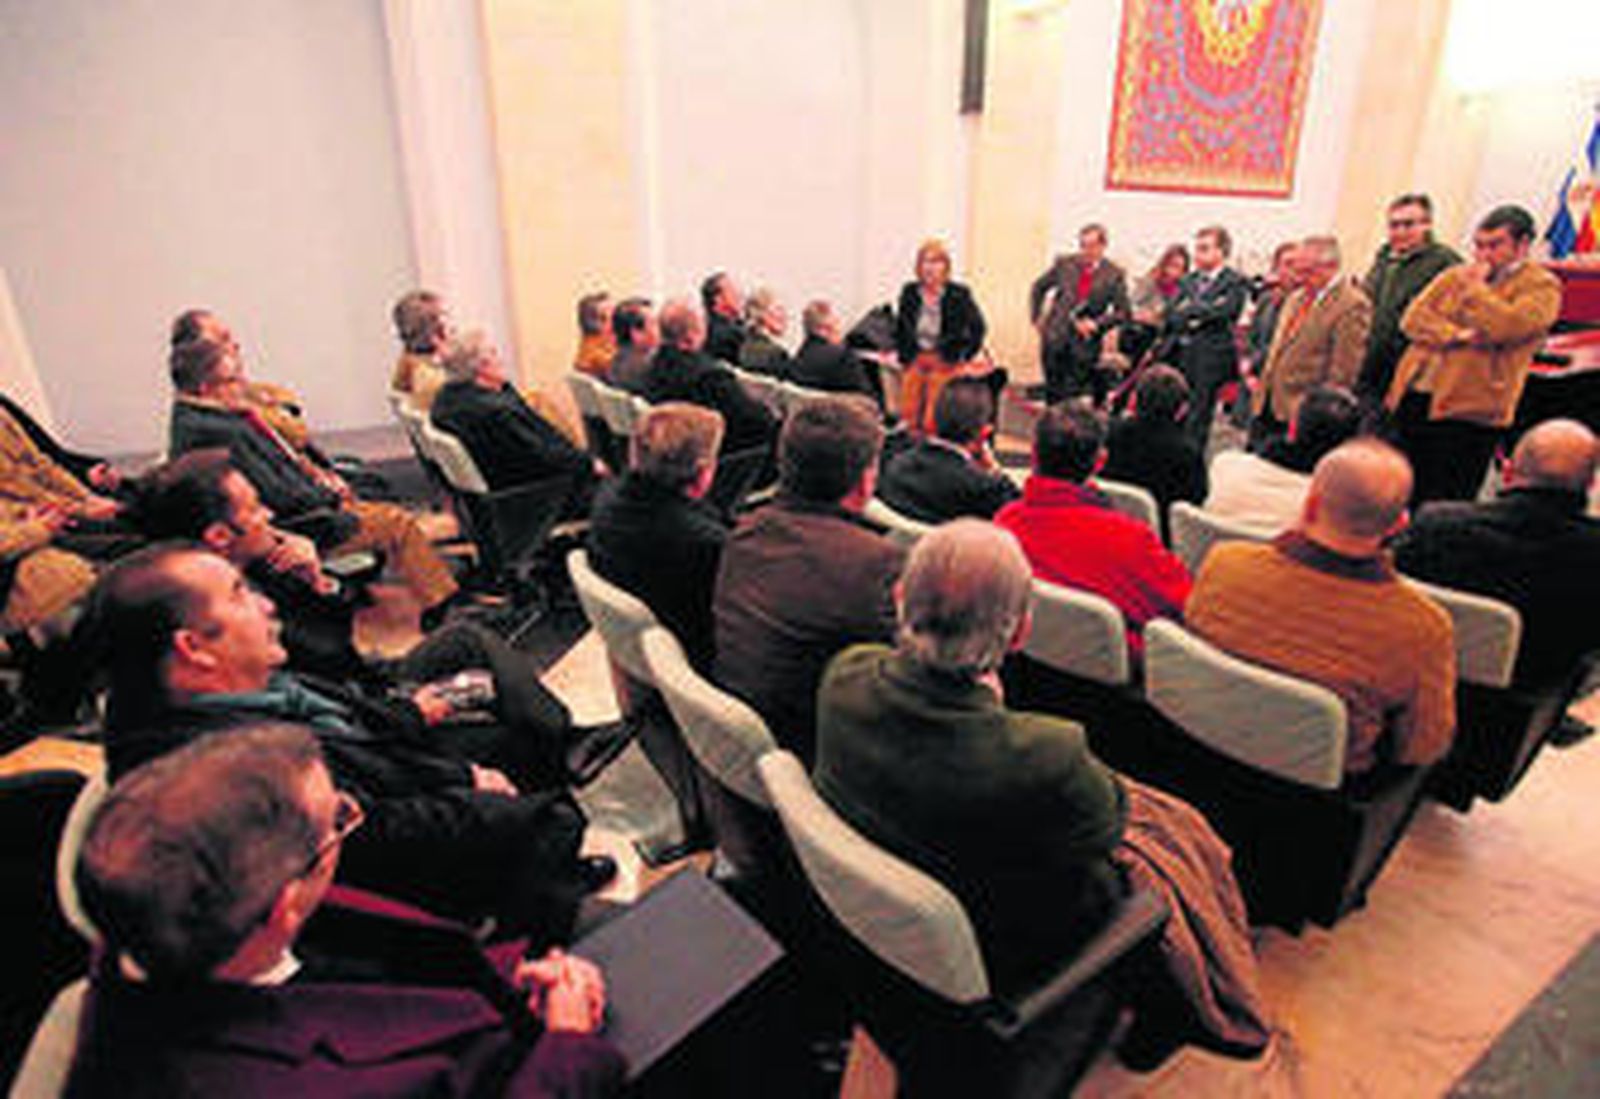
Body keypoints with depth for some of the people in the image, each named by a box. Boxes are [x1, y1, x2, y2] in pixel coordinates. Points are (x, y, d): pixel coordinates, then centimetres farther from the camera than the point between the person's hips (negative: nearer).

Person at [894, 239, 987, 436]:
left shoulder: (959, 294, -6)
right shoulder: (910, 292, 4)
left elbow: (978, 327, 1)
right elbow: (900, 327, 16)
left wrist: (965, 357, -2)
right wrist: (903, 354, 11)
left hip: (945, 363, -4)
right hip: (915, 361, 4)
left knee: (936, 418, -9)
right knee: (909, 415, 4)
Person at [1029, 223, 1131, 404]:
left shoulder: (1114, 275, -3)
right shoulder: (1064, 263, 2)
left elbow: (1123, 311, 0)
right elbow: (1038, 288, 14)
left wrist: (1097, 324, -13)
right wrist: (1036, 318, 7)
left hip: (1085, 344, -2)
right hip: (1054, 338, 2)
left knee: (1077, 396, -3)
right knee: (1054, 393, 7)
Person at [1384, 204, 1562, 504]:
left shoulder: (1541, 286, 1)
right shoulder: (1455, 274, 18)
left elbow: (1506, 327, -17)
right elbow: (1413, 318, 5)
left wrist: (1475, 287, -7)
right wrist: (1456, 336, -11)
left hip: (1468, 411, -5)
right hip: (1414, 400, 5)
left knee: (1440, 512, -6)